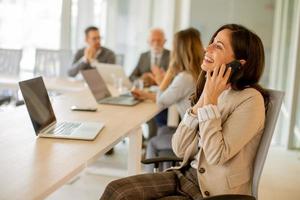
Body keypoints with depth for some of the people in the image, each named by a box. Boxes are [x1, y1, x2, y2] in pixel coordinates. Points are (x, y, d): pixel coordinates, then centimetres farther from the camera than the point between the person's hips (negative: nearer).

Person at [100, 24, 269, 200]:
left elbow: (216, 156, -22)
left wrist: (210, 101, -20)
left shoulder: (250, 100, -15)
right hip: (188, 175, 7)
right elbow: (180, 149, -1)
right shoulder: (208, 90, 6)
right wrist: (200, 102, -11)